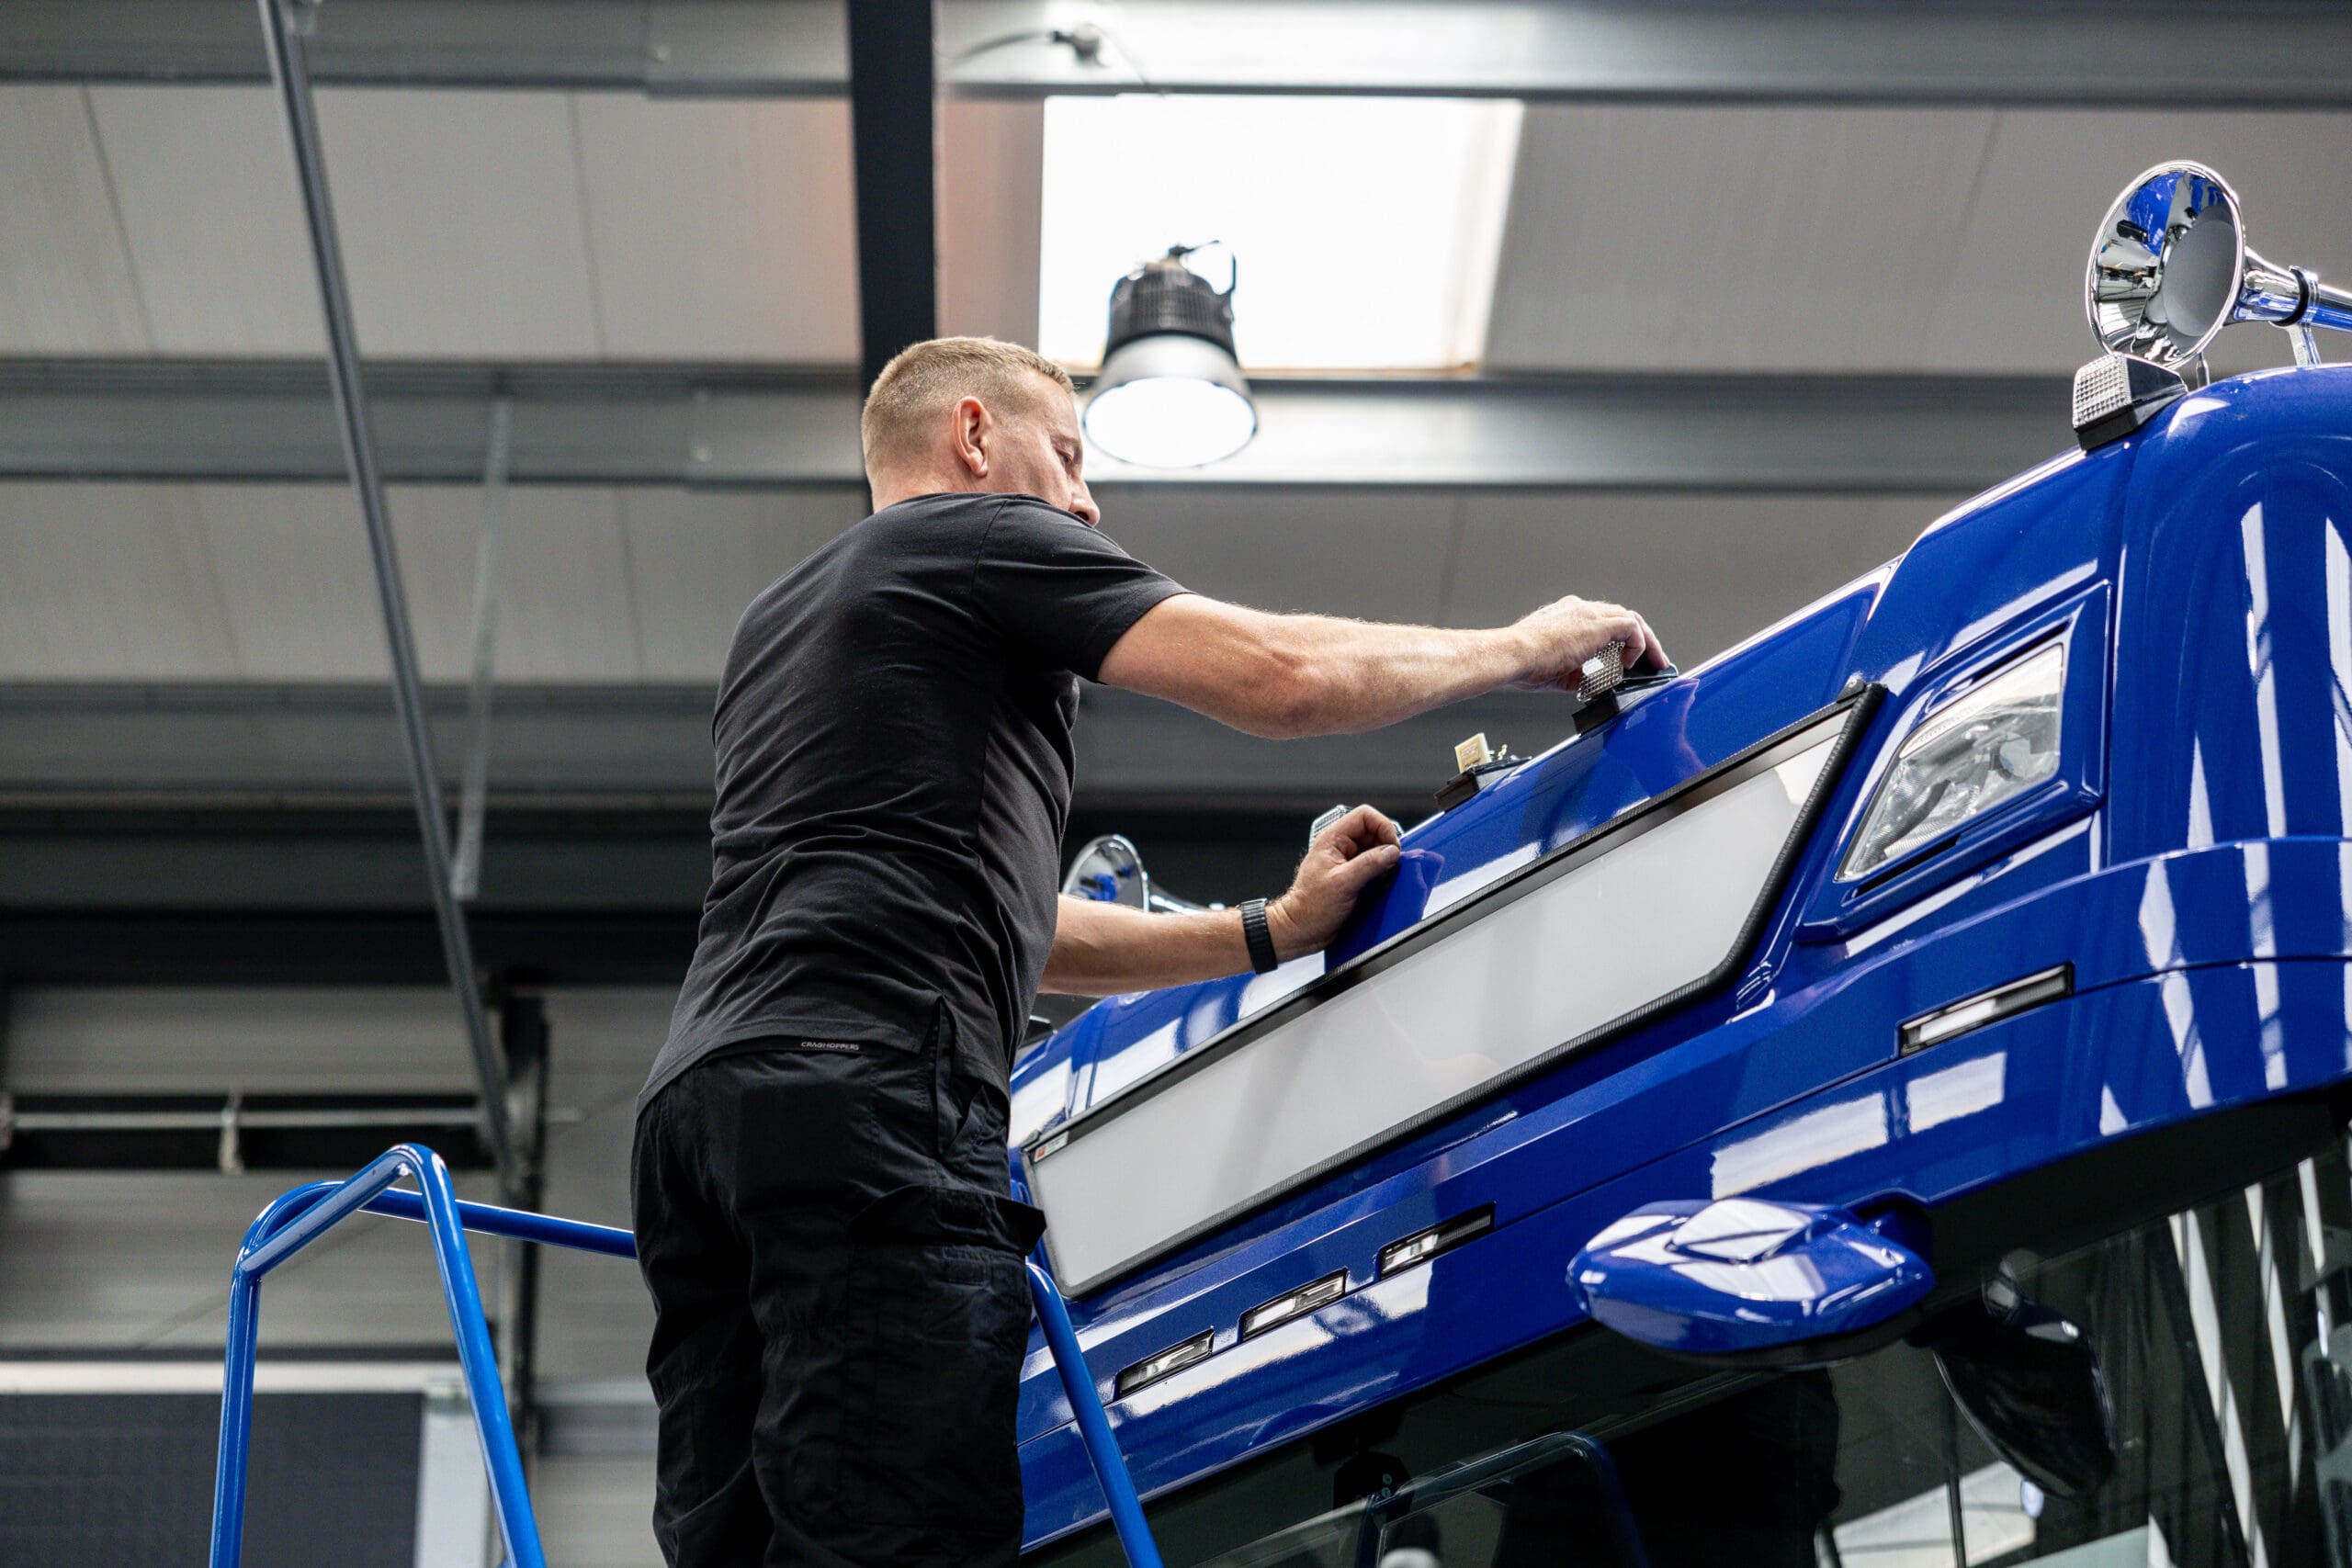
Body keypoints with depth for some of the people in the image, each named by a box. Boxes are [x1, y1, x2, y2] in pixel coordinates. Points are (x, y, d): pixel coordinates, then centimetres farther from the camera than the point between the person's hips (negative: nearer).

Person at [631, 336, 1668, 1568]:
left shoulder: (779, 621, 35)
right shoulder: (982, 535, 9)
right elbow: (1284, 678, -1)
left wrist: (1273, 932, 33)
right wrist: (1523, 647, 15)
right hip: (866, 1088, -9)